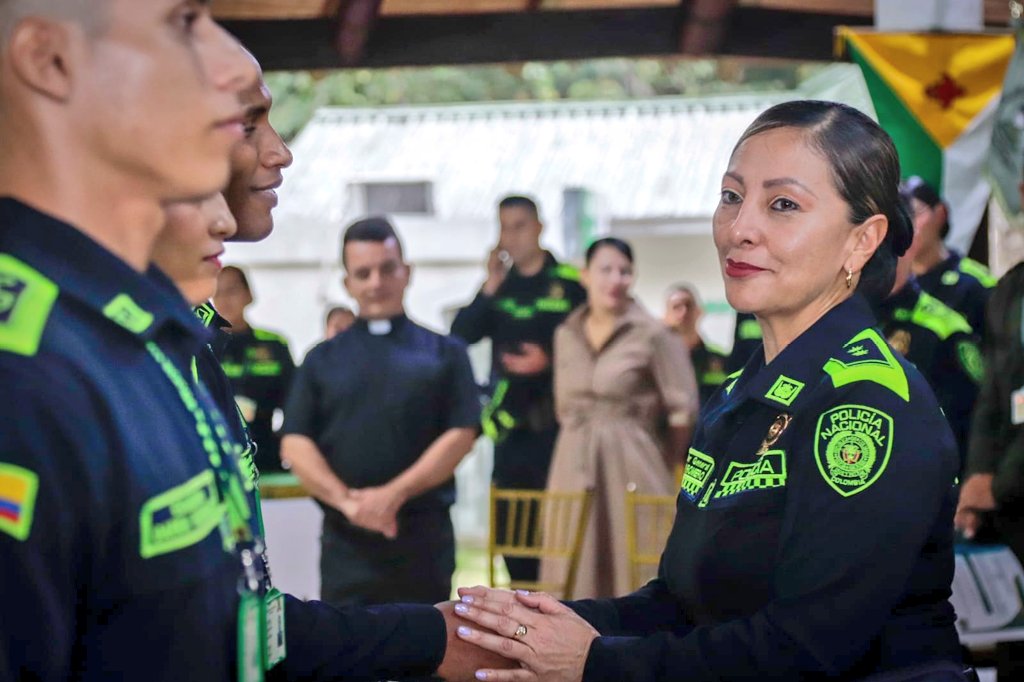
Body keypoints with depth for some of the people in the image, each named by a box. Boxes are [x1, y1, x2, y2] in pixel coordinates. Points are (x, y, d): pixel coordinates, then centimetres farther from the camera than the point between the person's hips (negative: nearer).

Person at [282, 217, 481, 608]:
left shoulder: (444, 353, 7)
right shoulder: (323, 360, 12)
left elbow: (460, 436, -3)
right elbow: (295, 443, 2)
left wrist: (393, 495, -15)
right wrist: (346, 500, -15)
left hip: (422, 535, -1)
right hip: (345, 539, 1)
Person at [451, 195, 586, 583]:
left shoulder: (569, 283, -2)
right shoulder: (499, 285, 13)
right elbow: (462, 334, 1)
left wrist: (550, 361, -17)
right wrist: (490, 288, -7)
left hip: (555, 420, -5)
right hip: (509, 421, 5)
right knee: (511, 522, 8)